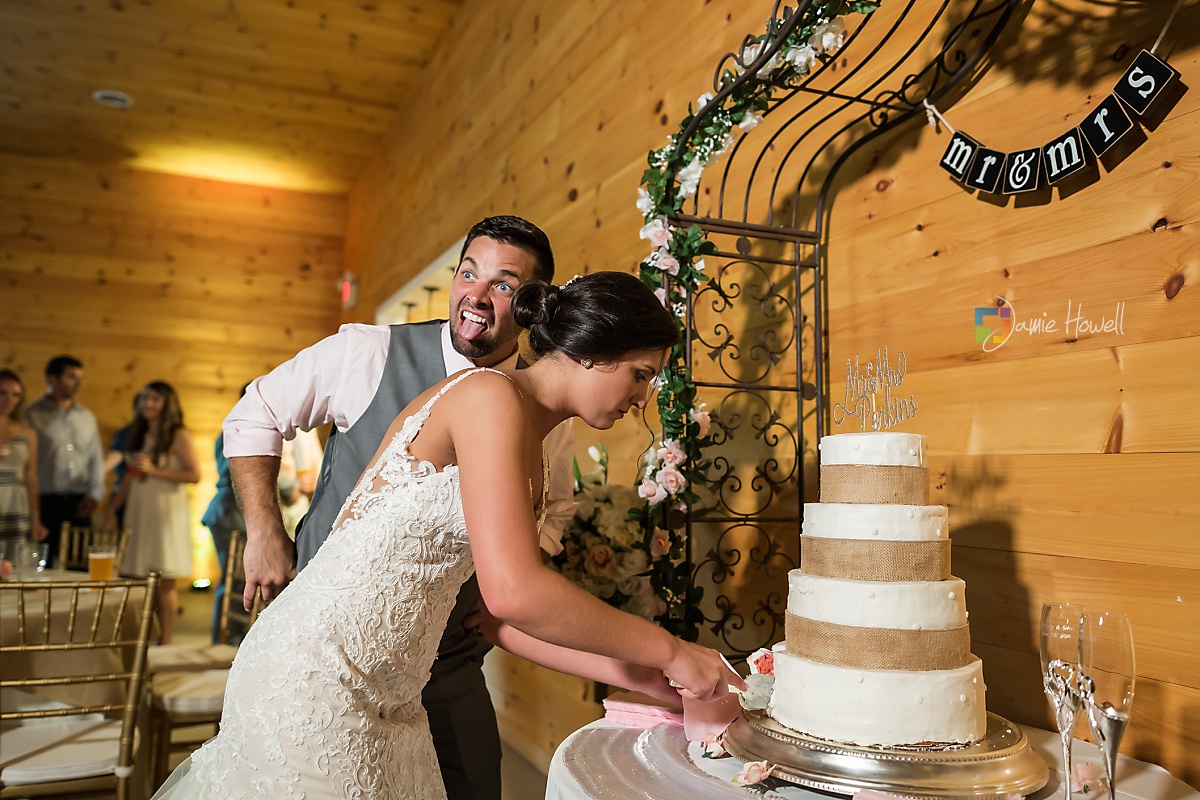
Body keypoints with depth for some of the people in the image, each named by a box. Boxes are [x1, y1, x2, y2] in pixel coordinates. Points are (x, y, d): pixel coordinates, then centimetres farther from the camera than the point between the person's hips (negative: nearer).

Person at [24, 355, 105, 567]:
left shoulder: (86, 417, 15)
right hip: (45, 502, -4)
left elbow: (96, 458, 18)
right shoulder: (31, 414, 0)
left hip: (80, 504, 4)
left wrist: (94, 493, 7)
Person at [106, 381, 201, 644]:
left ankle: (164, 644, 0)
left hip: (166, 513, -6)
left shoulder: (179, 435, -5)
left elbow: (194, 474, -13)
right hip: (138, 513, 6)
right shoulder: (139, 435, 16)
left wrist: (154, 470, -17)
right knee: (141, 580, 5)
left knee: (164, 582, -4)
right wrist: (113, 508, 16)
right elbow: (130, 477, 21)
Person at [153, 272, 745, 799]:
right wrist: (668, 651, -17)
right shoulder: (490, 395, -19)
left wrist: (635, 676, 4)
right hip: (317, 675, -9)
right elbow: (513, 591, -29)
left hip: (386, 701, 9)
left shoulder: (531, 453, 9)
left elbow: (495, 615, 8)